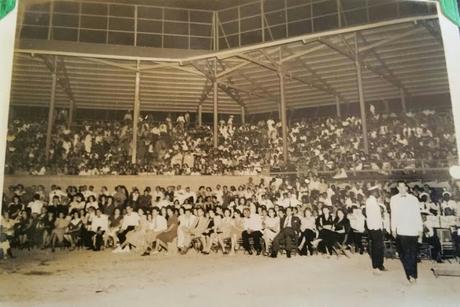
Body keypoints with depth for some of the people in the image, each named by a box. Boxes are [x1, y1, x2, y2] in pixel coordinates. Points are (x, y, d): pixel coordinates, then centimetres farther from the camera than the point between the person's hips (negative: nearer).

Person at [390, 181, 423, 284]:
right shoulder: (394, 199, 6)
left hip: (413, 230, 0)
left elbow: (418, 214, 8)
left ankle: (412, 275, 10)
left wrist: (420, 228, 6)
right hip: (401, 231, 0)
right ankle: (411, 275, 10)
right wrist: (393, 228, 3)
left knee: (412, 253, 2)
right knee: (404, 254, 0)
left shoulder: (414, 199, 6)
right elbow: (393, 214, 5)